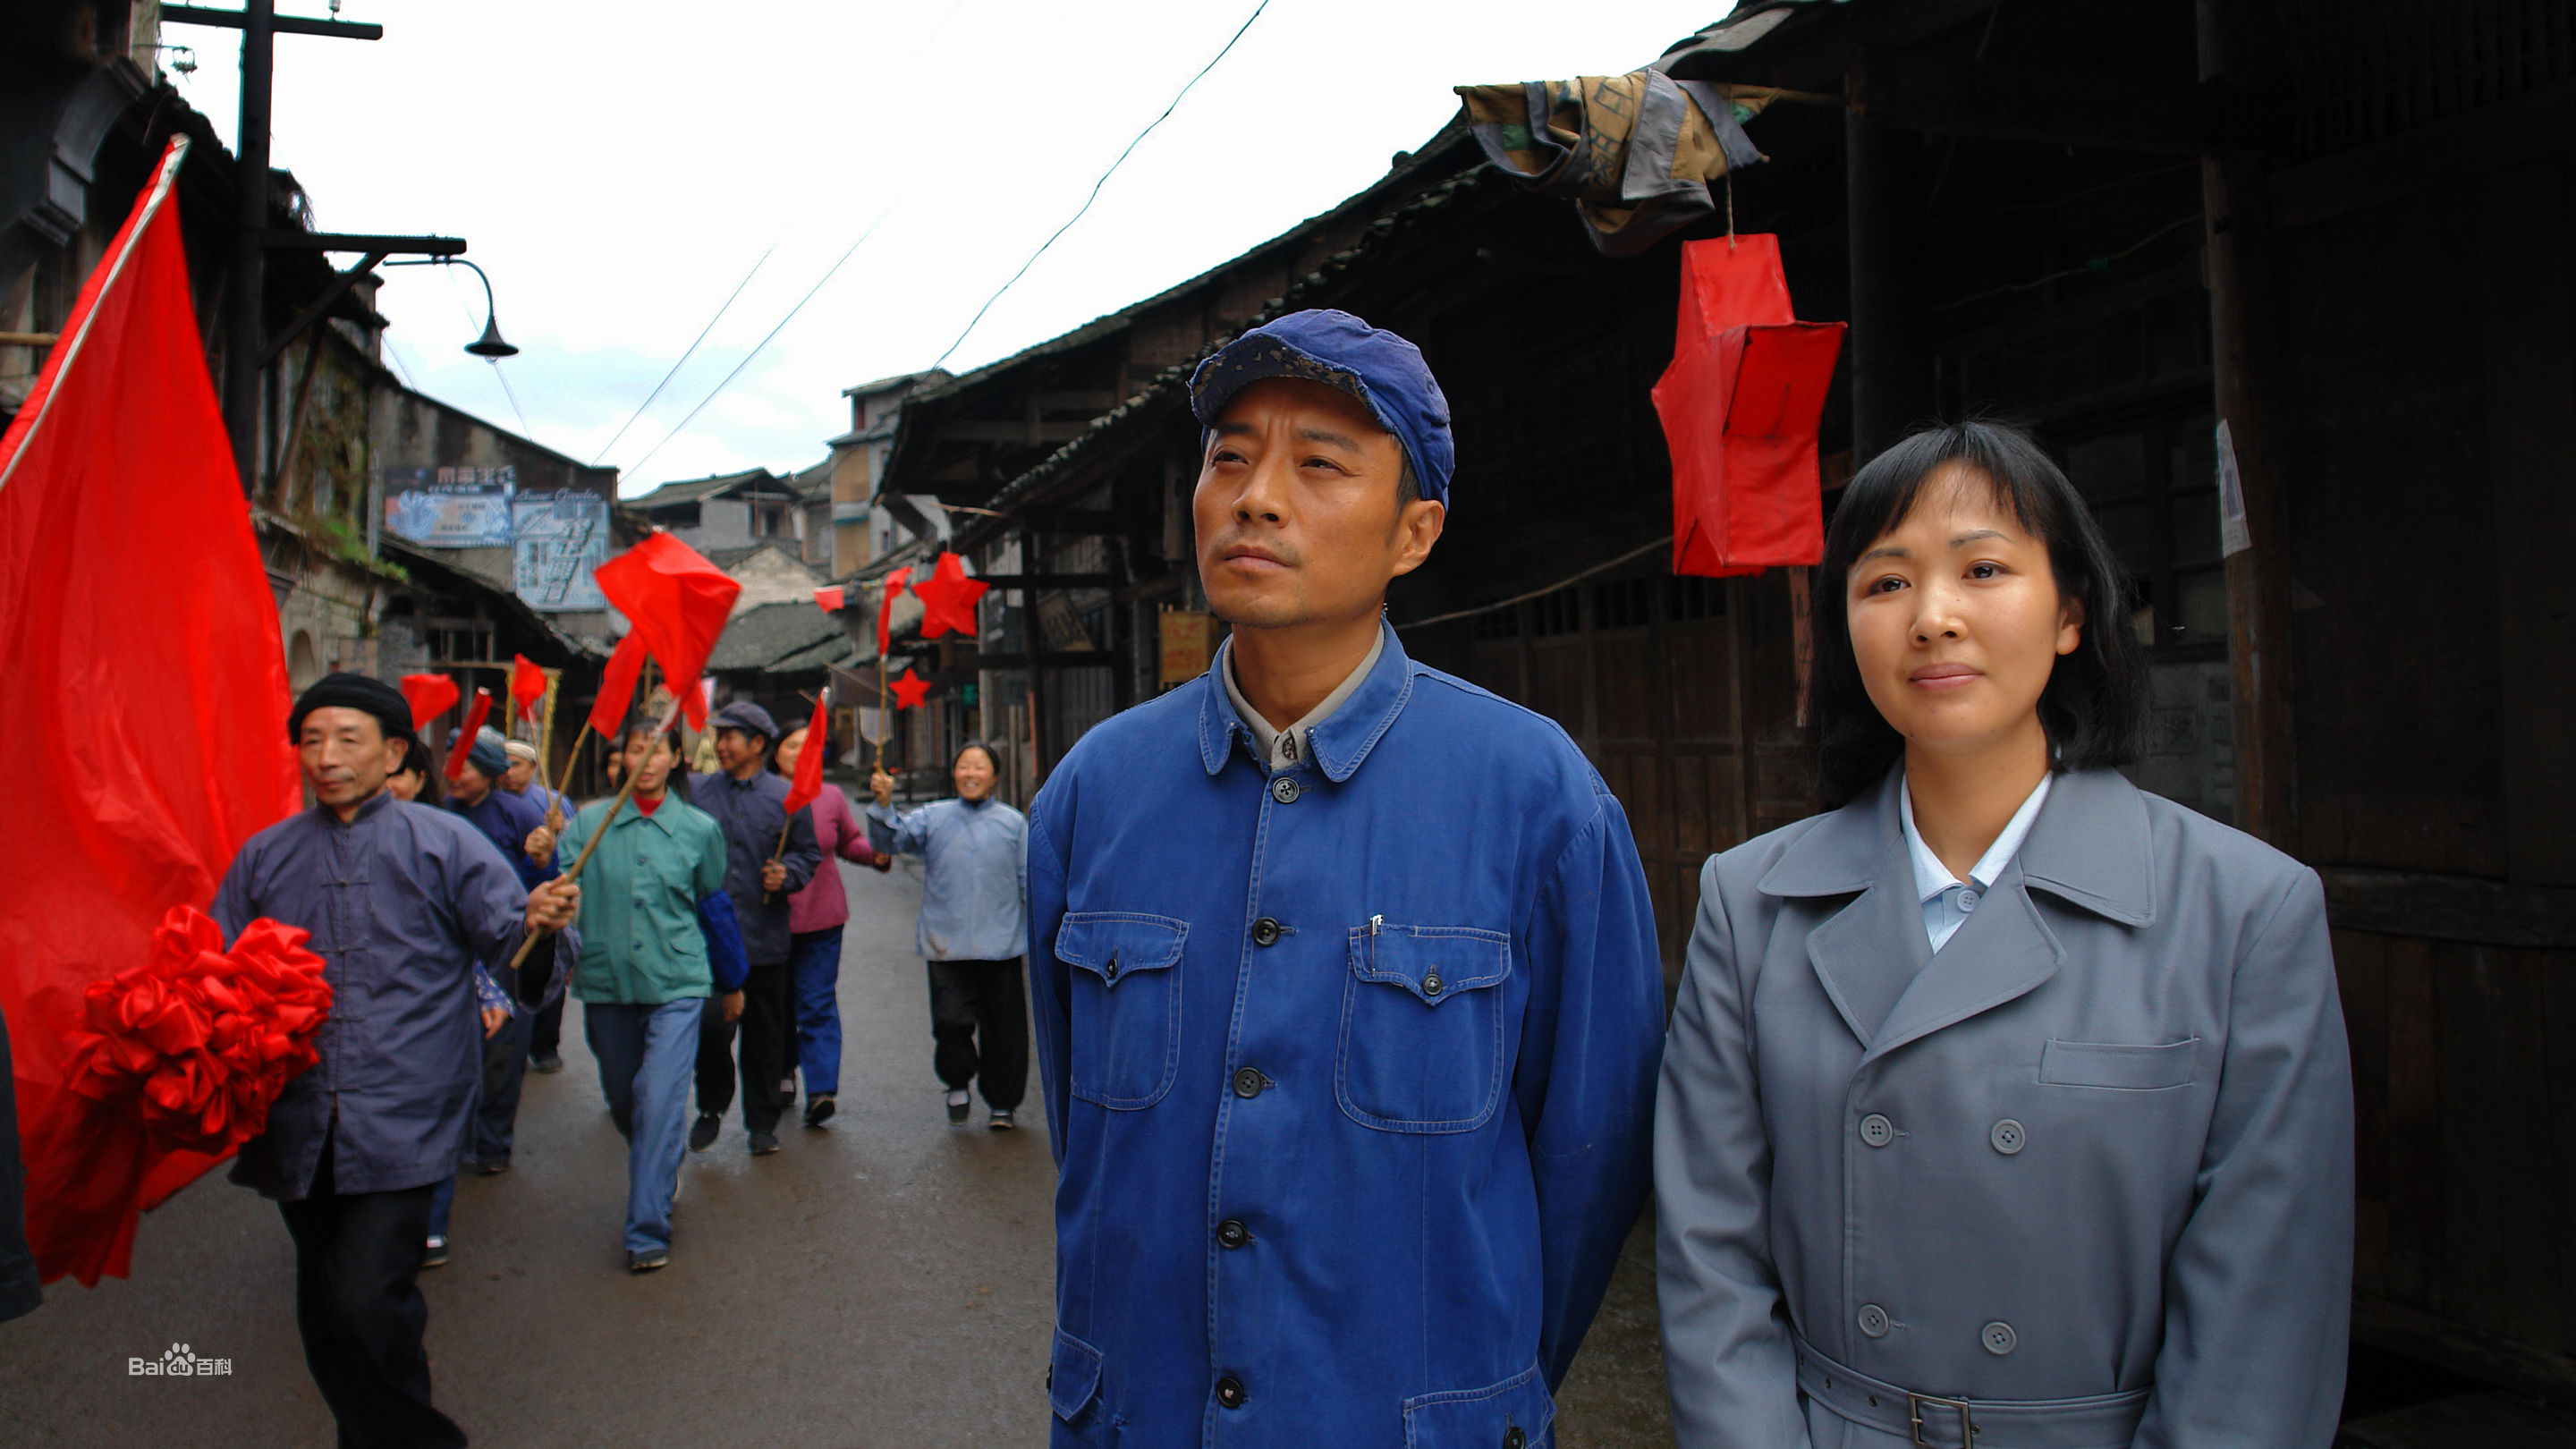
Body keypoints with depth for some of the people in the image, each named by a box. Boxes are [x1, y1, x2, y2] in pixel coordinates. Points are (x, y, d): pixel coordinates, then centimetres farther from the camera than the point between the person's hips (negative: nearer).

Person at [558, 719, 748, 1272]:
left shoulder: (699, 828, 3)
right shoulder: (589, 823, 2)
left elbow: (716, 909, 12)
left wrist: (732, 983, 20)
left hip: (677, 985, -2)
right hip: (607, 982, 2)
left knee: (660, 1103, -11)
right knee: (623, 1102, 16)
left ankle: (648, 1230, -4)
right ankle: (663, 1172, 43)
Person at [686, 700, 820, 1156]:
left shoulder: (787, 798, 1)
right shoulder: (696, 791, 6)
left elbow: (809, 855, 6)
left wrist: (786, 874, -12)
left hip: (764, 937, 0)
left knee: (765, 1034, 9)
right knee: (710, 1027, -5)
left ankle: (762, 1122, 23)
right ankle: (711, 1108, 20)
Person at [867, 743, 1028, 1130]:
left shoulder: (1013, 822, 6)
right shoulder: (934, 818, 8)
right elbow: (893, 840, -4)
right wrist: (884, 806, -21)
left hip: (1001, 947, 0)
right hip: (946, 947, 0)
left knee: (1003, 1026, 7)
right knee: (950, 1021, -6)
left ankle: (1003, 1104, 22)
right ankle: (958, 1084, 22)